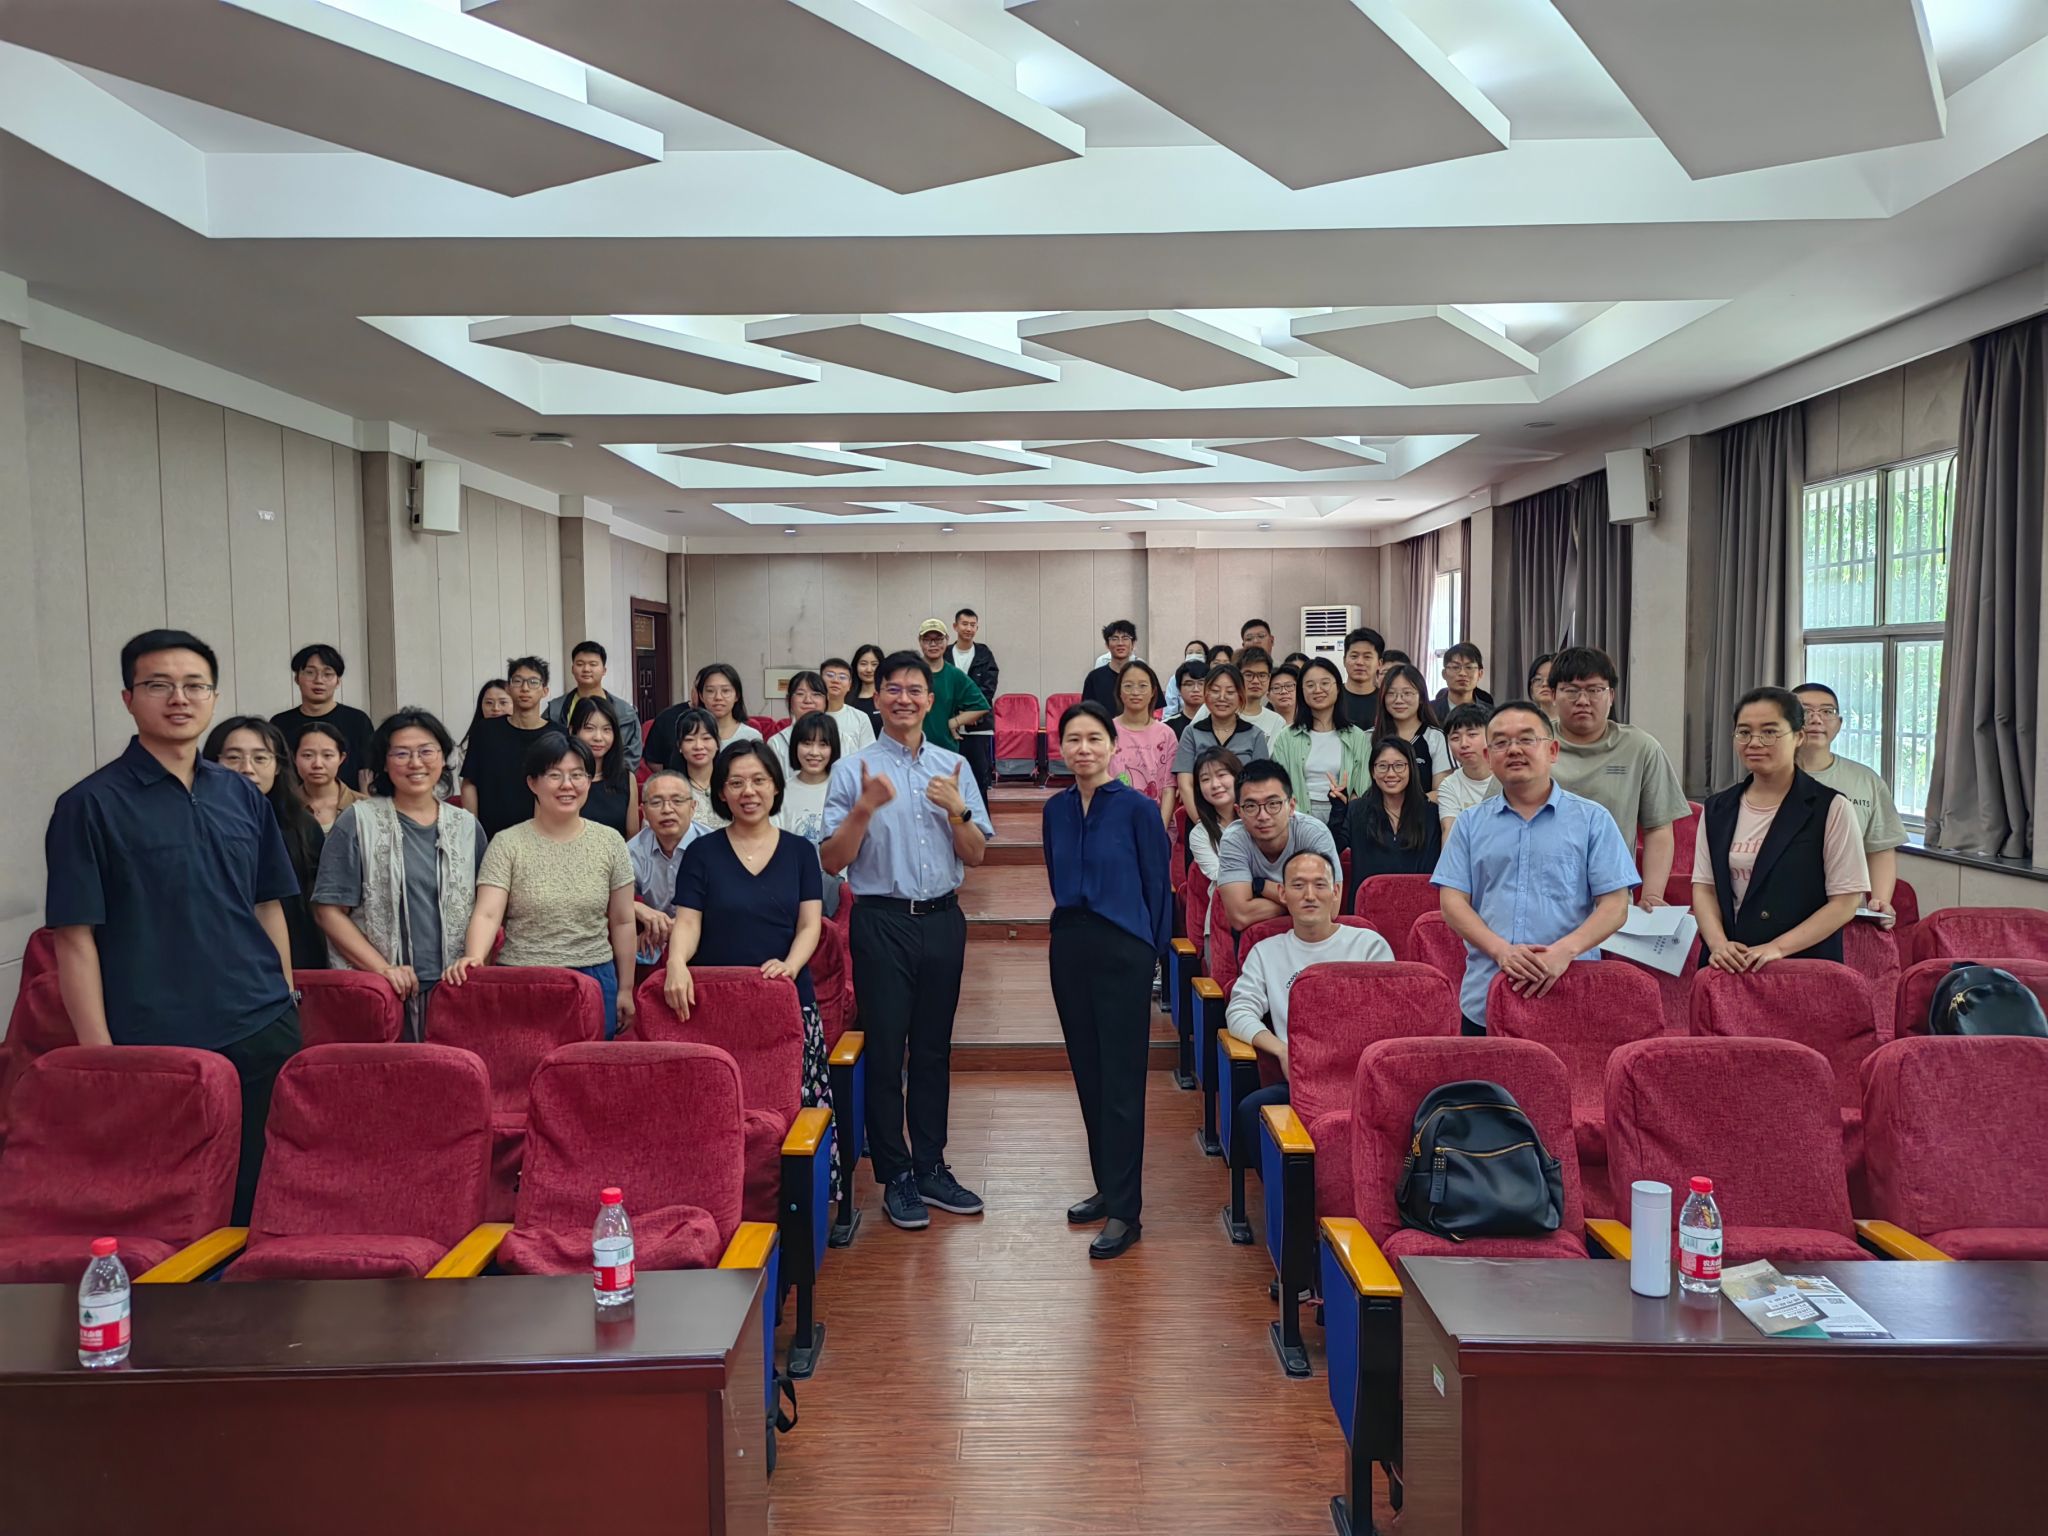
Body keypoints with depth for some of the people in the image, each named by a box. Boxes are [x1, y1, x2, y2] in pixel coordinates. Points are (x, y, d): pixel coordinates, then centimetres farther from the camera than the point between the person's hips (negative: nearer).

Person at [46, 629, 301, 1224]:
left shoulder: (243, 795, 10)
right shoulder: (91, 805, -4)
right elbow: (76, 939, -7)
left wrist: (286, 1006, 11)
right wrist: (100, 1057, -10)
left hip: (264, 1035, 4)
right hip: (156, 1047, -4)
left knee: (266, 1199, 9)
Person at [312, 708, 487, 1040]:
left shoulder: (466, 826, 12)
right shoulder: (359, 822, 2)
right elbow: (329, 910, -2)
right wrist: (383, 968, -11)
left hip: (454, 988, 3)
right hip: (380, 993, -3)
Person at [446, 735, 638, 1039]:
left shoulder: (610, 842, 4)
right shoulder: (507, 844, -2)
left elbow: (622, 922, 8)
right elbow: (487, 914, -12)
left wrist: (625, 990, 8)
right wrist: (473, 959, -31)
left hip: (595, 982, 2)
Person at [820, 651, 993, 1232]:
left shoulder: (954, 769, 8)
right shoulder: (852, 771, -2)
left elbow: (976, 856, 8)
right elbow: (831, 861, -6)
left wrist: (958, 810, -10)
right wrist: (865, 807, -19)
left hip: (943, 920, 3)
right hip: (882, 922, -3)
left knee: (934, 1048, 12)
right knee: (886, 1049, 1)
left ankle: (931, 1168, 24)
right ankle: (896, 1177, 12)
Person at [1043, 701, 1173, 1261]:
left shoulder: (1137, 809, -8)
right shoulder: (1056, 810, 6)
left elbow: (1158, 885, -2)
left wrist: (1151, 951, 2)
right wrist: (1070, 930, 16)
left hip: (1123, 952, -6)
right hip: (1070, 947, 6)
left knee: (1121, 1081, -4)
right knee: (1087, 1073, 13)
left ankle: (1124, 1210, 0)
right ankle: (1106, 1187, 26)